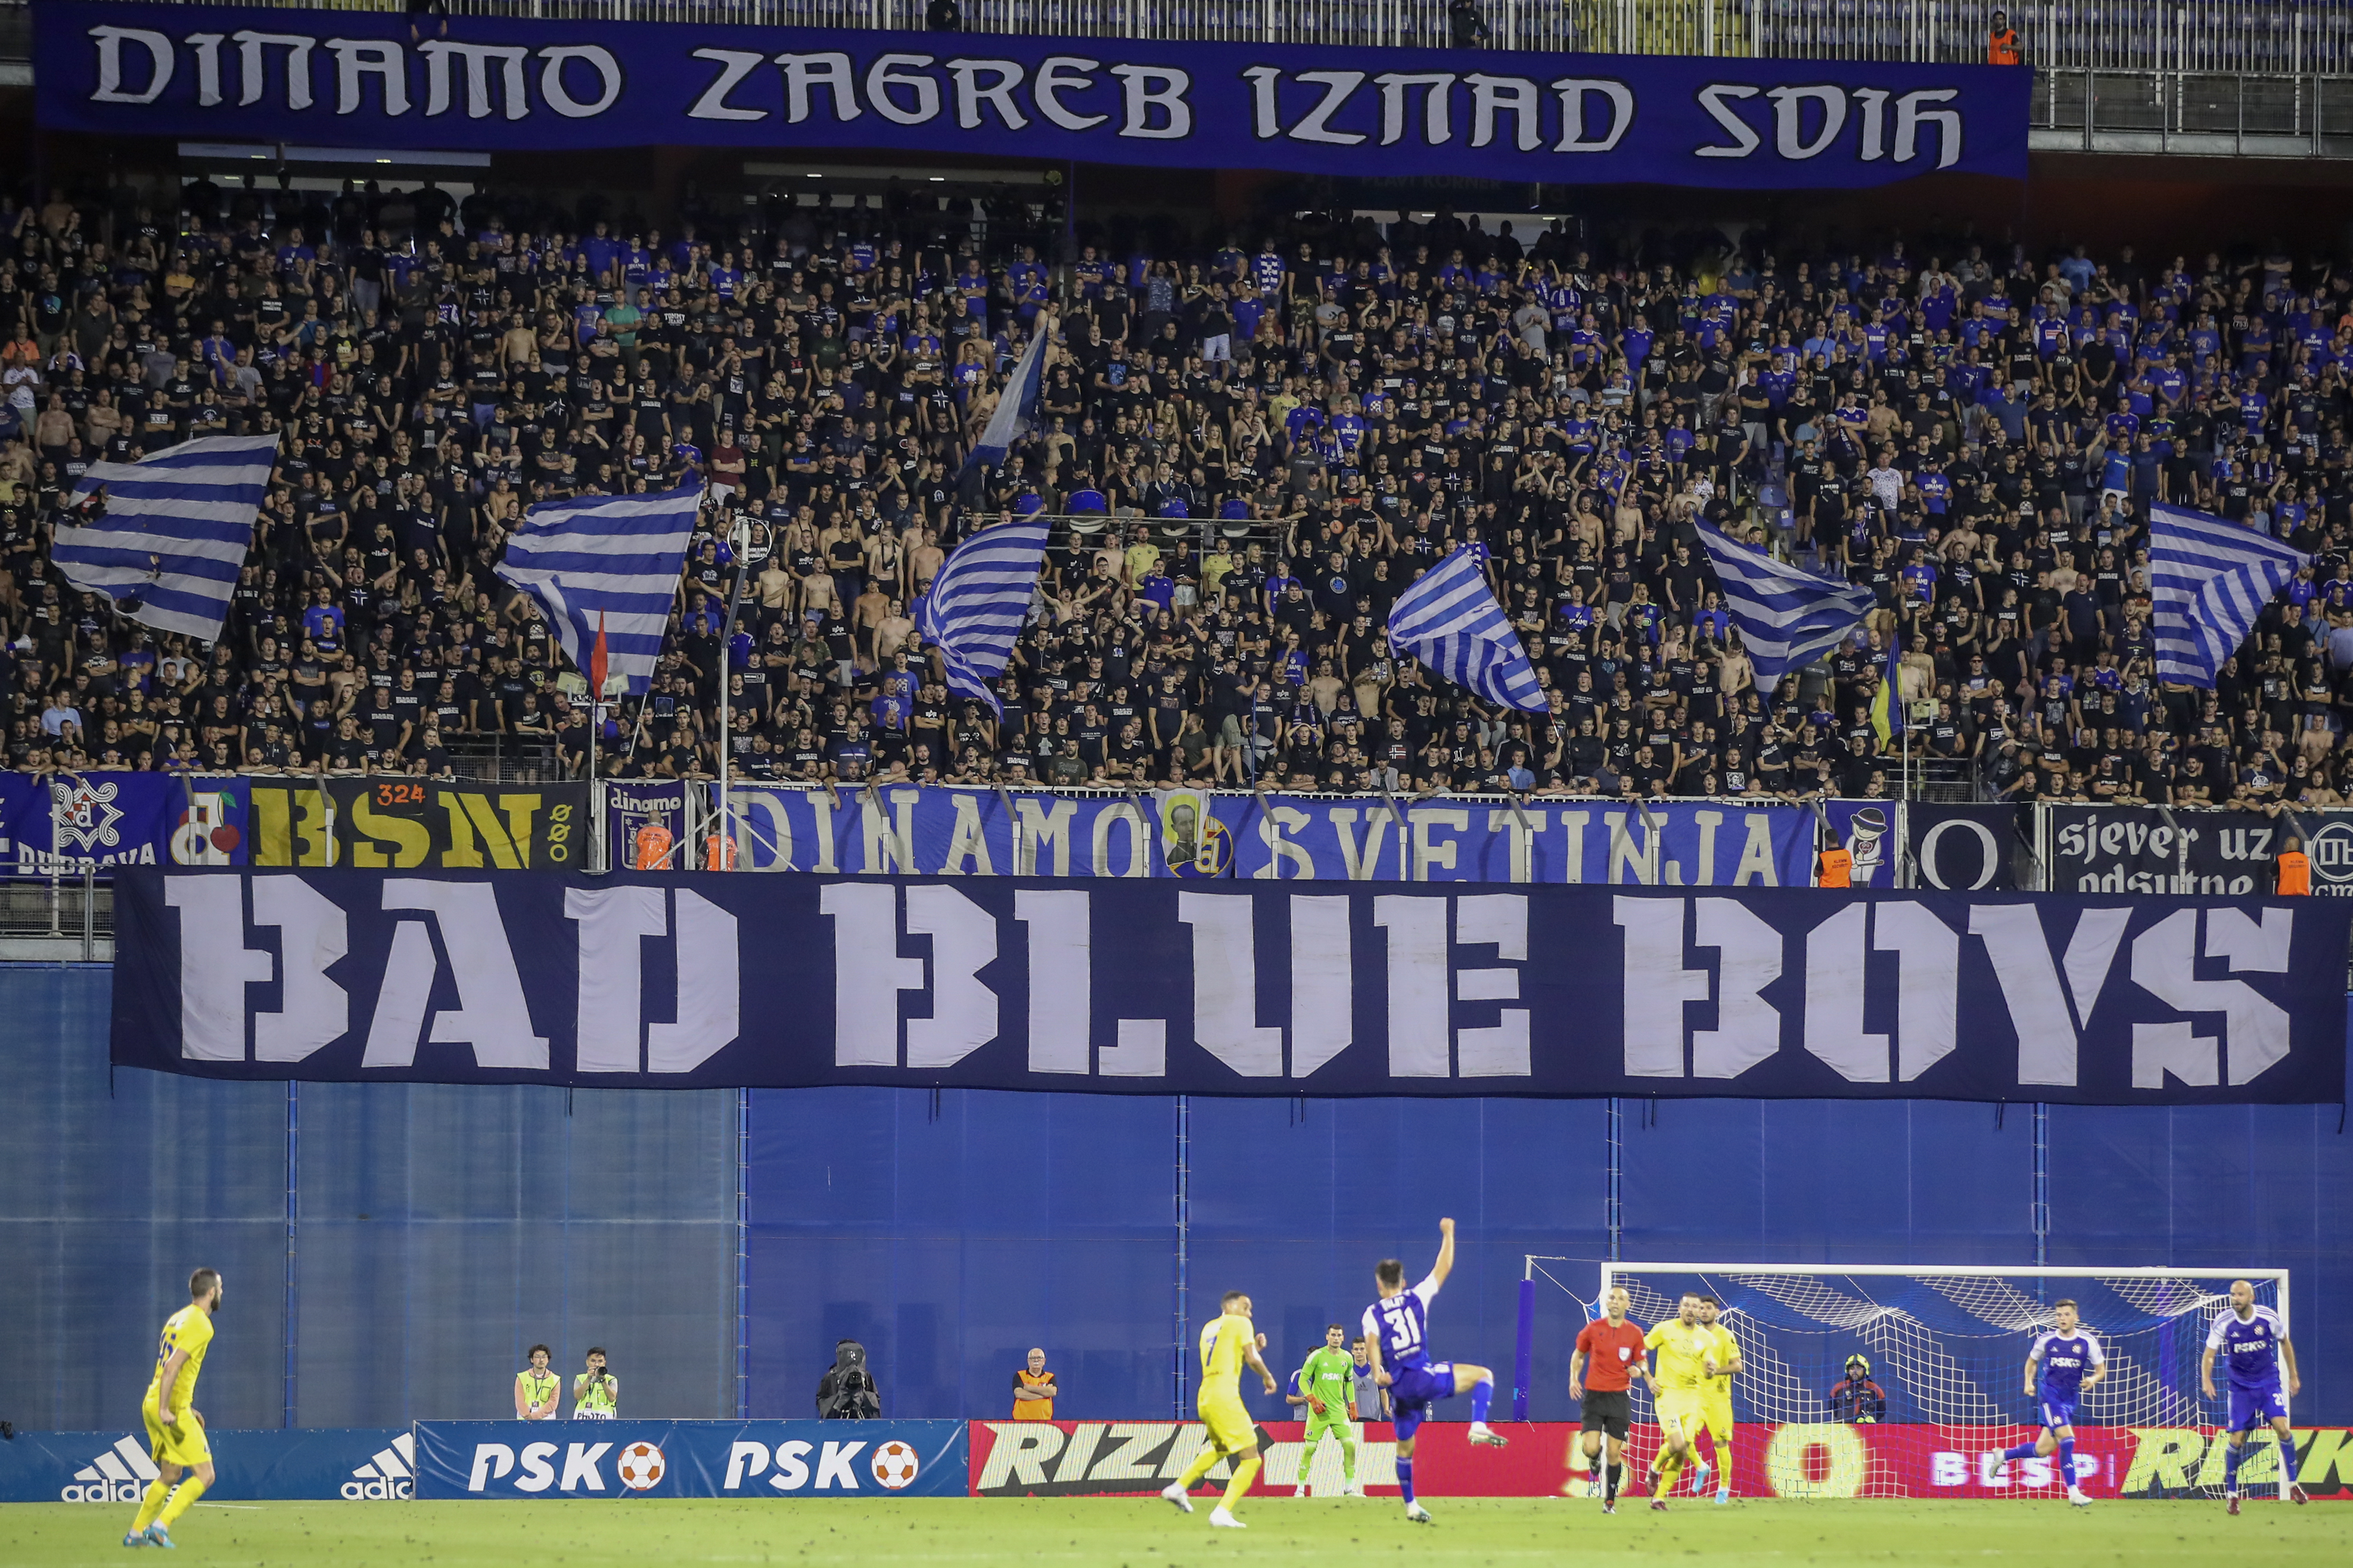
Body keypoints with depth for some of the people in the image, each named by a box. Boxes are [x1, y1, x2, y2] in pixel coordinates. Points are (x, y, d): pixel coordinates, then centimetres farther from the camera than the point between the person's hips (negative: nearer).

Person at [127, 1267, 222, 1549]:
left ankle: (136, 1532, 20)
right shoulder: (201, 1326, -13)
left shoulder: (178, 1319, 16)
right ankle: (161, 1525, -13)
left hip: (154, 1405, 9)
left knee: (170, 1475, 19)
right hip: (173, 1410, -9)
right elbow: (172, 1368, -22)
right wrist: (164, 1410, -24)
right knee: (204, 1475, -6)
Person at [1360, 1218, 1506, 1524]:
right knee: (1483, 1376, 7)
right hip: (1424, 1377, -3)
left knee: (1405, 1447, 17)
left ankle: (1410, 1504, 21)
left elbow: (1372, 1342, -11)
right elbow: (1444, 1268, 15)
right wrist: (1448, 1234, 27)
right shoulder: (1417, 1298, 7)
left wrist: (1378, 1373, -26)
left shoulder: (1372, 1314, 8)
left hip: (1400, 1389, 3)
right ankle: (1479, 1426, -17)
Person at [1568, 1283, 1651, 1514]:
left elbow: (1642, 1362, 10)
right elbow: (1578, 1354, 14)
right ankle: (1594, 1461, 26)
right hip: (1593, 1395, 0)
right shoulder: (1593, 1329, 0)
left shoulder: (1634, 1333, 2)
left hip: (1620, 1397, 0)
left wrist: (1641, 1371, -13)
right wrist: (1574, 1378, -1)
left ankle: (1610, 1501, 11)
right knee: (1590, 1448, -13)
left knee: (1615, 1452, -1)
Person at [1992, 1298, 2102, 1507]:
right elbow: (2032, 1360, 16)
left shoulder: (2088, 1341, -2)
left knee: (2043, 1449, 3)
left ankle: (2004, 1455, 28)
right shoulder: (2046, 1340, -2)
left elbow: (2101, 1370, 3)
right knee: (2067, 1440, -18)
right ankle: (2073, 1493, -14)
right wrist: (2029, 1382, 1)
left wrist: (2093, 1380, -19)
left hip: (2071, 1396, 3)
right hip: (2051, 1393, -3)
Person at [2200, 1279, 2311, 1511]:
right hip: (2240, 1385, 0)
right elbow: (2209, 1354, -12)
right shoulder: (2223, 1322, -13)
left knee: (2281, 1426, -17)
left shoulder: (2269, 1318, -11)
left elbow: (2285, 1344, 6)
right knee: (2237, 1439, -7)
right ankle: (2231, 1493, 10)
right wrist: (2206, 1379, -30)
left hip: (2269, 1381, 0)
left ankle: (2293, 1485, -1)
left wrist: (2293, 1376, 12)